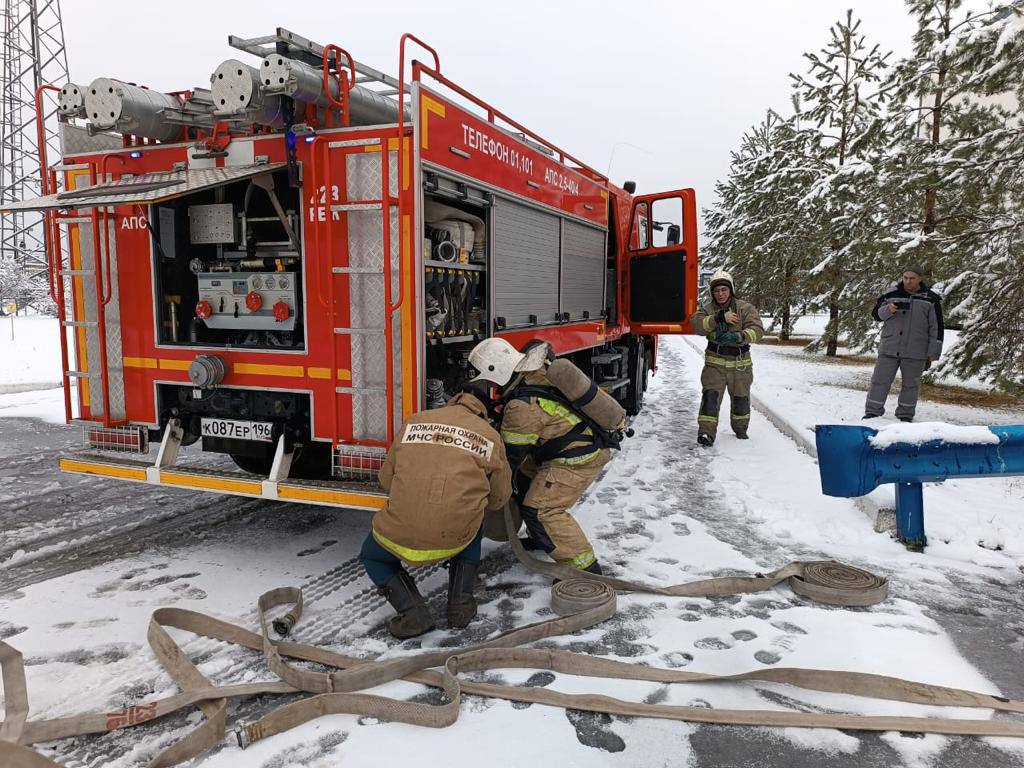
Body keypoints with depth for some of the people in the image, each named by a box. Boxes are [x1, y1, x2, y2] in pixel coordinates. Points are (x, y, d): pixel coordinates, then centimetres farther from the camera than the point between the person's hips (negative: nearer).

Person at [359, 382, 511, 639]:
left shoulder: (415, 421, 9)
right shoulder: (491, 436, 6)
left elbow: (386, 478, 16)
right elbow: (498, 498, 15)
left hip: (401, 535, 0)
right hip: (455, 539, 1)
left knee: (371, 556, 31)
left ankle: (411, 609, 8)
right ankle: (461, 603, 21)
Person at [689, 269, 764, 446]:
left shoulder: (745, 308, -7)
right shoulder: (708, 309, -2)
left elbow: (757, 329, -20)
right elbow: (696, 324, -21)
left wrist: (738, 337, -38)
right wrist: (719, 317, -32)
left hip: (740, 363, 1)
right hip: (715, 361, 0)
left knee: (740, 398, 15)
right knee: (710, 395, -14)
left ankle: (740, 429, 38)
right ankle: (706, 431, -11)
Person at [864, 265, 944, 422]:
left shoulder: (931, 299, 1)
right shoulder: (891, 295, 3)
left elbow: (936, 327, 2)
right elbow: (876, 314, 10)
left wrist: (933, 352, -2)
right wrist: (887, 310, -13)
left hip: (915, 352, -1)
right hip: (888, 349, 1)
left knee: (910, 384, 8)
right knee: (880, 380, 1)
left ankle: (905, 415, 20)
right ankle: (873, 411, 10)